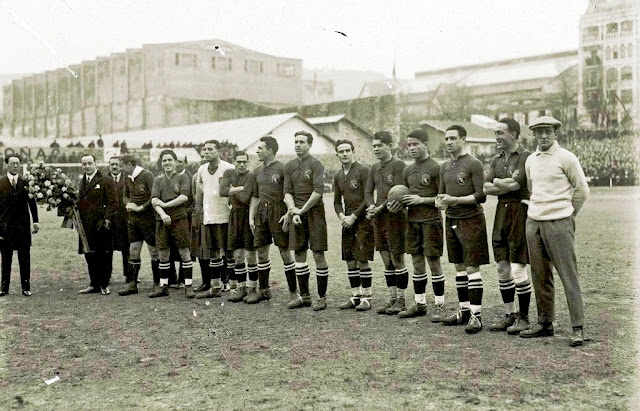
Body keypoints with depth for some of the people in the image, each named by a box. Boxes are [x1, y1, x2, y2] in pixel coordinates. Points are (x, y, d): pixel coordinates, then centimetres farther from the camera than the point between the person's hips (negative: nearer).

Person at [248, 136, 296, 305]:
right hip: (261, 212, 7)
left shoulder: (282, 169, -6)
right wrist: (251, 217, 12)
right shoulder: (258, 171, 15)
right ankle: (264, 290, 21)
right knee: (261, 252, 9)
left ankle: (293, 293, 0)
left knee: (285, 253, -4)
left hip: (277, 212, -7)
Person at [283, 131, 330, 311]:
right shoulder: (289, 166, 11)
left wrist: (301, 210, -14)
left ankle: (322, 297, 6)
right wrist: (293, 212, -10)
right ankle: (304, 297, 18)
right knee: (299, 254, 8)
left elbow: (318, 191, -14)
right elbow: (288, 192, 6)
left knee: (318, 255, -3)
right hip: (297, 214, 5)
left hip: (314, 213, -5)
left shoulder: (316, 165, -5)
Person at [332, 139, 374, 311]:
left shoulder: (363, 170, -7)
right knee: (350, 261, 8)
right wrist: (341, 216, -1)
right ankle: (355, 296, 16)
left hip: (363, 220, -6)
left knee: (362, 261, -6)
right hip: (347, 221, 7)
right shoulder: (338, 176, 14)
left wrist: (353, 217, -12)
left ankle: (366, 298, 1)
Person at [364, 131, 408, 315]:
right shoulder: (374, 168, 15)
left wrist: (380, 208, -18)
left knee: (397, 260, -1)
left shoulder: (398, 165, -8)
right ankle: (392, 299, 17)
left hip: (394, 217, -7)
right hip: (378, 219, 7)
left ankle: (401, 301, 6)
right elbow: (368, 192, 12)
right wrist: (371, 206, -8)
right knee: (387, 262, 10)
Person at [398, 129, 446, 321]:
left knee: (434, 262, -2)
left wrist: (421, 200, -15)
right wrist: (400, 202, 2)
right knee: (417, 263, 10)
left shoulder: (435, 168, -7)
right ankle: (420, 304, 18)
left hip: (431, 221, -6)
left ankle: (439, 306, 6)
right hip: (413, 220, 6)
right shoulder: (407, 171, 13)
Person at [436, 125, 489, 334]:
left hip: (471, 221, -7)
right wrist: (439, 202, -2)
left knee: (472, 267, -8)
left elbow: (481, 195, -12)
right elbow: (441, 192, 22)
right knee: (459, 267, 11)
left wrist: (455, 200, -19)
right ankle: (464, 310, 19)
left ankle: (476, 314, -6)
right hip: (451, 221, 7)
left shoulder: (473, 164, -8)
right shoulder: (445, 167, 14)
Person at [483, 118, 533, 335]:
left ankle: (523, 317, 7)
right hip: (501, 212, 7)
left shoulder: (525, 156, -8)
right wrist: (507, 184, -7)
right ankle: (509, 315, 20)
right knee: (502, 268, 9)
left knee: (518, 269, -6)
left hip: (520, 212, -7)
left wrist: (497, 181, -1)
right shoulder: (496, 159, 16)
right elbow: (486, 188, 7)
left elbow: (516, 184, -18)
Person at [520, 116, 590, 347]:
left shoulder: (566, 158, -4)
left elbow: (582, 191, 1)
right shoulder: (530, 161, 12)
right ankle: (545, 323, 16)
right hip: (533, 223, 6)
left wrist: (566, 214, 8)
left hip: (559, 223, -6)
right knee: (540, 276, 8)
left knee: (569, 275, -6)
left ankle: (577, 328, -3)